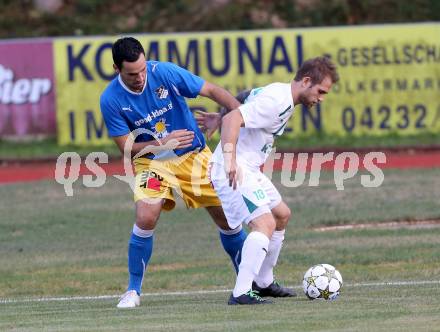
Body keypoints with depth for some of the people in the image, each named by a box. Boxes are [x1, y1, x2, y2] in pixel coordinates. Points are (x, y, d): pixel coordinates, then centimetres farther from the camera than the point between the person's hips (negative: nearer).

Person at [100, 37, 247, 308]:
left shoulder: (165, 73, -16)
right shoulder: (111, 100, -16)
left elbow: (212, 91, -10)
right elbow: (127, 147, -11)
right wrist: (162, 143, -25)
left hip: (194, 154, 2)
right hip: (151, 161, -1)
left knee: (227, 217, 1)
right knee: (146, 218, -25)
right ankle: (133, 291, -9)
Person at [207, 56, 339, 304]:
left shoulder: (284, 98, 12)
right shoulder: (276, 101, -22)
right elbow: (233, 119, -31)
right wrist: (230, 160, -39)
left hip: (250, 169, 11)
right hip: (234, 171, -11)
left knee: (282, 215, 23)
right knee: (265, 223, -23)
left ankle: (263, 283, 34)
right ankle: (241, 293, -29)